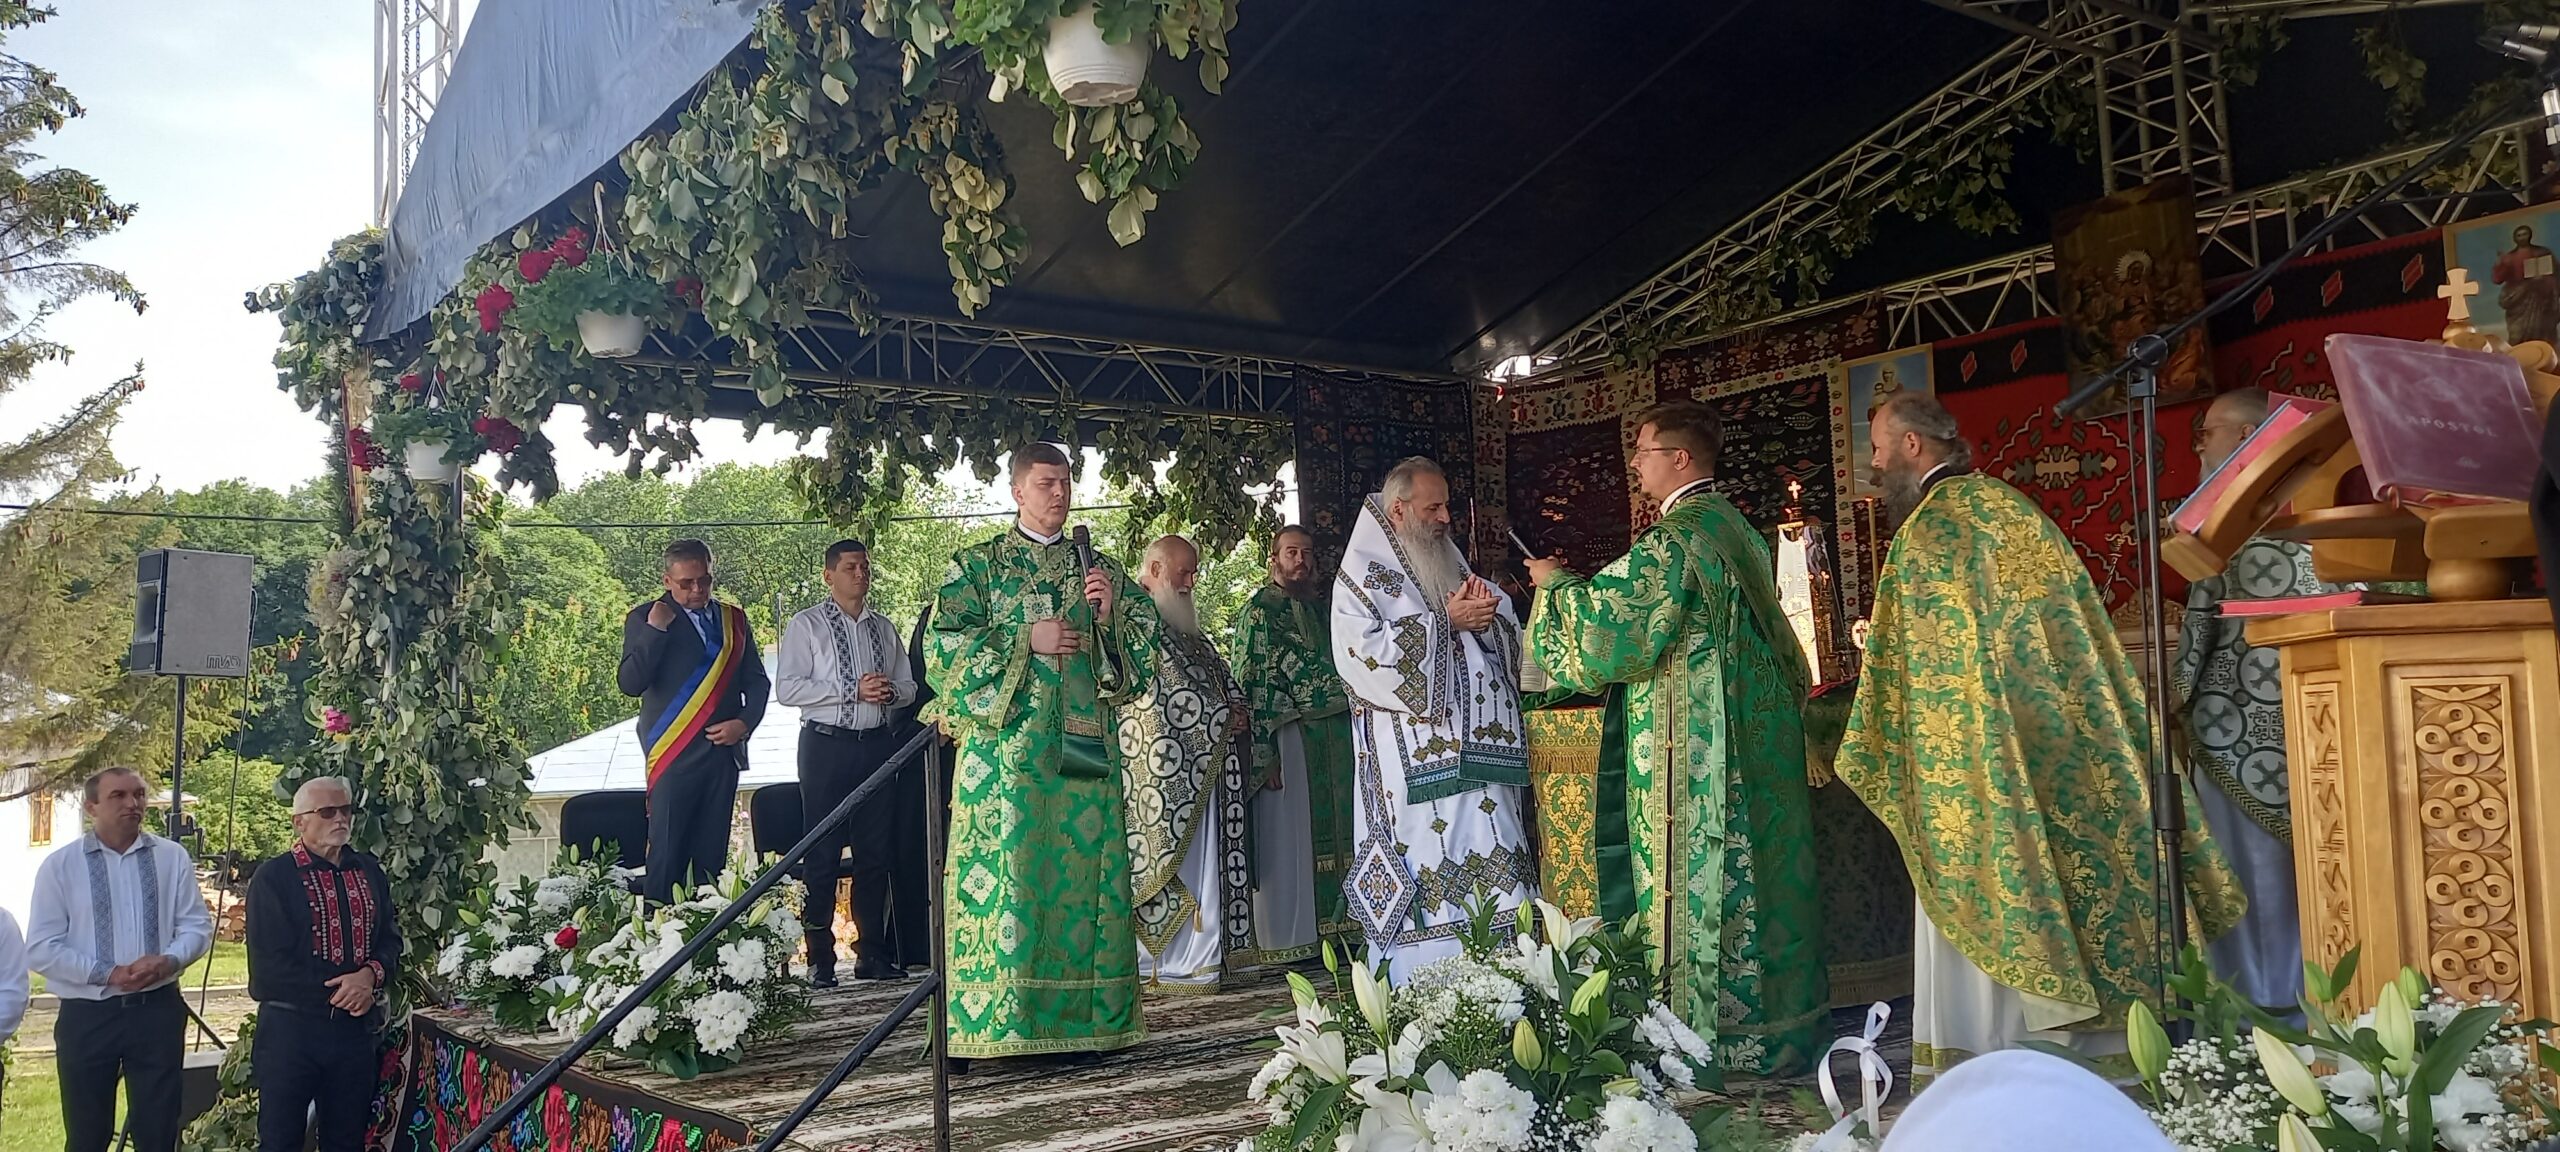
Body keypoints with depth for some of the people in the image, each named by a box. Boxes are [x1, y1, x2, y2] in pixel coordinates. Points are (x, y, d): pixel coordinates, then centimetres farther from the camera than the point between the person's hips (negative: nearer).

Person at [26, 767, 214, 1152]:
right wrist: (107, 974, -16)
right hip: (86, 1016, -1)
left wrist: (168, 961, -17)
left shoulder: (172, 858, 3)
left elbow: (197, 926, 3)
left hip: (158, 1010, 1)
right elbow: (41, 950, -5)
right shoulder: (60, 866, -2)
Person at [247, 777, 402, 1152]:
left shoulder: (369, 873, 12)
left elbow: (390, 938, 11)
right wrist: (336, 993, -12)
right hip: (291, 1026, -5)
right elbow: (270, 960, -12)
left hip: (355, 1026, 5)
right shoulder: (273, 877, -5)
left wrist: (371, 974, -11)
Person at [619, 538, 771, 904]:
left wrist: (744, 722, -1)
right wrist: (655, 630, -17)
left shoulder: (733, 619, 14)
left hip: (723, 748, 4)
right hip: (673, 754, -4)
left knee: (711, 855, 5)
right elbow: (630, 683, -9)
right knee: (666, 855, -5)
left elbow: (757, 681, 16)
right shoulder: (645, 619, 2)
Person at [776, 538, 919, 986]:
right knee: (822, 855, -2)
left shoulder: (884, 628, 15)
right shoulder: (806, 625, 0)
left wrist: (889, 691, -6)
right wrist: (852, 690, -16)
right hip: (827, 744, -4)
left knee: (876, 853, 8)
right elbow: (787, 688, -10)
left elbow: (909, 686, 18)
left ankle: (872, 953, 18)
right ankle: (820, 958, 6)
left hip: (878, 745, 5)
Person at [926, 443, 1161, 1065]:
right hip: (1004, 746, -3)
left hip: (1084, 748, 3)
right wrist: (1026, 642, -11)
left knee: (1080, 874, 0)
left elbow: (1147, 644, 14)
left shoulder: (1099, 568, 17)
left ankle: (1078, 1020, 5)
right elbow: (943, 642, -4)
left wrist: (1111, 616, -6)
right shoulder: (978, 564, 7)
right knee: (1005, 871, -7)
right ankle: (986, 1023, -3)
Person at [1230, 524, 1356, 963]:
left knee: (1335, 832, 8)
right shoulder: (1259, 610, -2)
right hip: (1288, 737, -6)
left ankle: (1338, 922, 17)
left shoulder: (1324, 604, 16)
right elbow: (1252, 683, -10)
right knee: (1287, 836, -3)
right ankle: (1288, 938, 2)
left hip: (1336, 736, 6)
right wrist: (1263, 753, -17)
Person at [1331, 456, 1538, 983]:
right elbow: (1367, 653, -15)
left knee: (1491, 873, 3)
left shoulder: (1455, 571, 20)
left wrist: (1487, 612, -4)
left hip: (1477, 751, 7)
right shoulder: (1362, 578, 0)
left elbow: (1508, 638, 20)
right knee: (1427, 874, -10)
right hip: (1415, 762, -7)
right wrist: (1445, 621, -12)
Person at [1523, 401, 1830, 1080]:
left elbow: (1604, 631, -17)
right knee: (1758, 871, 13)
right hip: (1761, 738, 9)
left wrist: (1558, 584, 0)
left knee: (1699, 883, -1)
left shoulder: (1670, 542, -16)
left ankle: (1714, 1036, 5)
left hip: (1693, 749, -9)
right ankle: (1782, 1023, 21)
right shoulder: (1742, 533, 13)